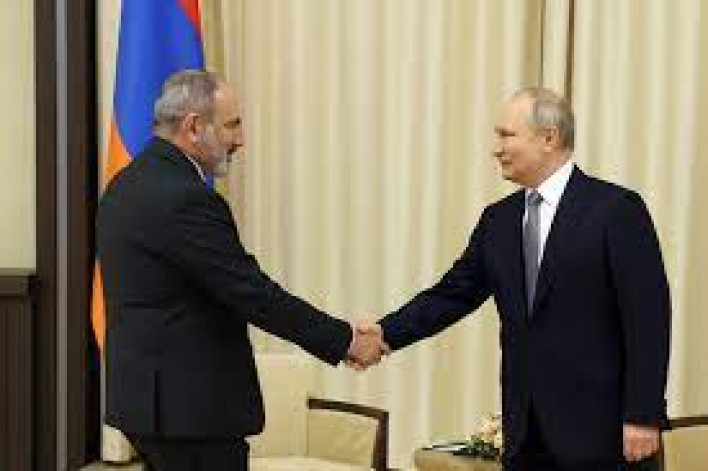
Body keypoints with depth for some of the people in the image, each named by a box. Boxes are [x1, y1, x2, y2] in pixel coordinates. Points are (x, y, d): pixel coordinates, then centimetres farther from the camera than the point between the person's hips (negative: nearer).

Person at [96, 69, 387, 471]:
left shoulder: (130, 184, 10)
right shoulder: (185, 198, -21)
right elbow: (255, 295, -20)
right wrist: (346, 341, -10)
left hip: (148, 391, 10)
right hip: (190, 405, -10)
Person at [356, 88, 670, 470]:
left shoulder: (616, 209, -8)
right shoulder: (499, 219, 11)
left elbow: (648, 316, -11)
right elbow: (455, 292, 12)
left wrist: (642, 417, -16)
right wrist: (386, 333, -2)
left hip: (600, 428, -5)